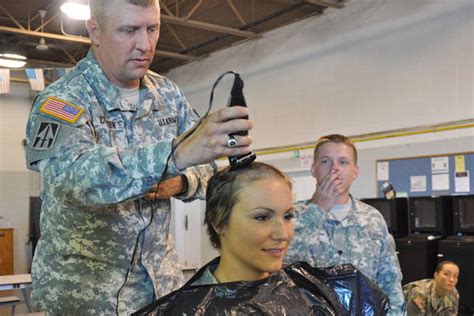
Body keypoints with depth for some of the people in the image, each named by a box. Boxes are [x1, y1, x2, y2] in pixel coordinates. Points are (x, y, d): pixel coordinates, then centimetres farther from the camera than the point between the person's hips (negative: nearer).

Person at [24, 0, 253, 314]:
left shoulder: (169, 94, 1)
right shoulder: (62, 100, -17)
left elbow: (206, 168, 4)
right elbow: (74, 176, -36)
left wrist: (181, 183, -19)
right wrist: (177, 154, -48)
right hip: (85, 284, -4)